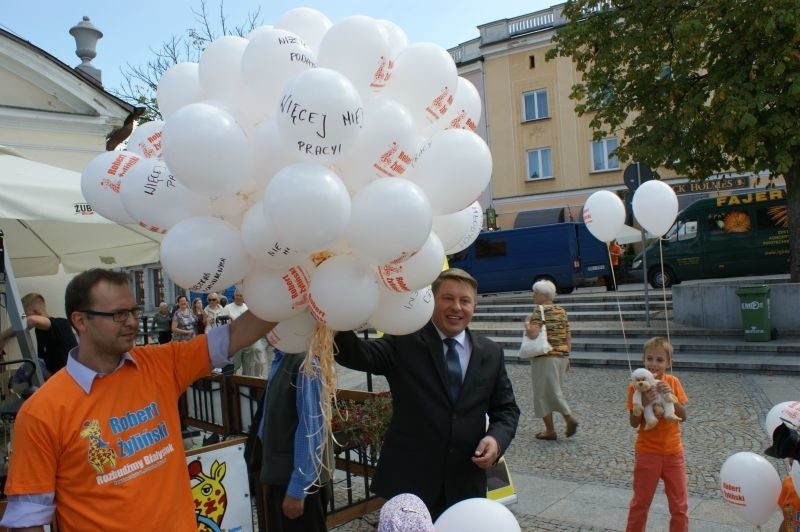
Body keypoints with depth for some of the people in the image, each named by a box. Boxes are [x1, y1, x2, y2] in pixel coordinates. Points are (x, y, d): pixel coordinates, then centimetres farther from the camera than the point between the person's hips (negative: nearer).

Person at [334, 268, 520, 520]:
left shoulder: (491, 353, 4)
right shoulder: (404, 342, -6)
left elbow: (506, 408, 10)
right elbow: (357, 355, -21)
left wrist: (497, 438, -11)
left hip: (466, 483, 3)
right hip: (408, 479, -3)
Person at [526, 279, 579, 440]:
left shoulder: (540, 310, -13)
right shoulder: (562, 311, 9)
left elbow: (533, 333, -24)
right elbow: (568, 337, 12)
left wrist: (527, 322, -6)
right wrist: (567, 357, 18)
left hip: (545, 357, -7)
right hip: (561, 356, 7)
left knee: (543, 393, 4)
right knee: (555, 390, 20)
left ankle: (550, 430, 9)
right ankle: (569, 418, 9)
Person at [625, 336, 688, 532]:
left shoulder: (673, 382, -3)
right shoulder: (636, 386, -9)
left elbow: (683, 415, -7)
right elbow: (634, 423, -11)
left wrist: (671, 396, -21)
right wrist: (643, 402, -27)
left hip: (673, 451, 2)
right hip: (647, 452, -2)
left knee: (680, 504, 12)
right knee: (640, 503, 10)